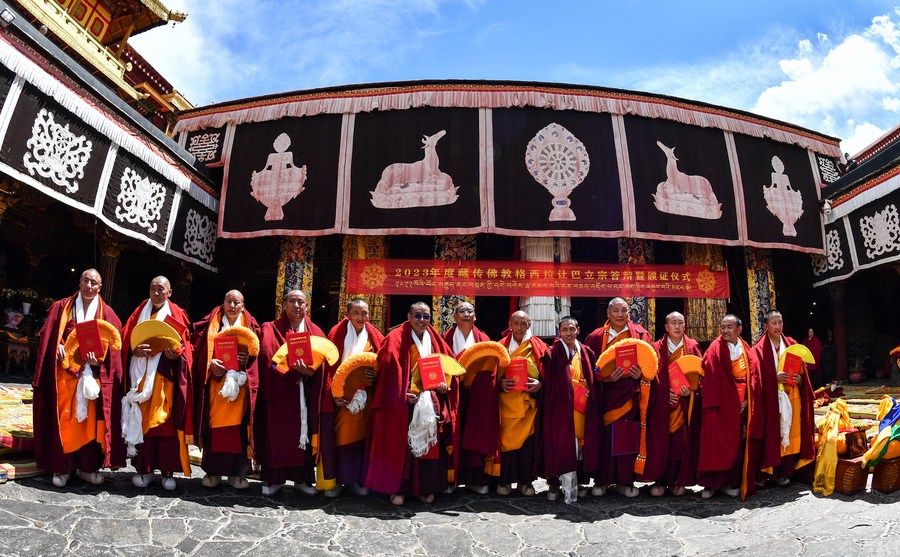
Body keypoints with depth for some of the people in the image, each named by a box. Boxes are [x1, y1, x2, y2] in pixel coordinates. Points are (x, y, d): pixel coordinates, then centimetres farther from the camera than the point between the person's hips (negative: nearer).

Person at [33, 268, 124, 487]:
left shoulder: (107, 313, 8)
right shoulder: (61, 307, 10)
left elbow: (113, 346, 3)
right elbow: (48, 336, 6)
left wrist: (99, 358, -14)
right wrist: (58, 348, -13)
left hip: (94, 374, 0)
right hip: (65, 373, 0)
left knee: (92, 419, 2)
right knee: (64, 418, 0)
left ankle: (88, 467, 11)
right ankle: (62, 467, 10)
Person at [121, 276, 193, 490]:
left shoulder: (177, 315, 6)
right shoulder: (139, 313, 13)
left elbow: (185, 347, 1)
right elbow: (125, 341, 6)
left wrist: (176, 354, -19)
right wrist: (135, 351, -15)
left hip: (165, 377, -2)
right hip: (141, 375, 2)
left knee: (167, 422, -2)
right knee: (141, 421, 3)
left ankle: (167, 470, 4)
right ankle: (144, 468, 12)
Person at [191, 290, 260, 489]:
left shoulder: (250, 326, 10)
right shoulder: (211, 324, 10)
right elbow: (199, 350, 3)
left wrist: (247, 359, -16)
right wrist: (210, 363, -14)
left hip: (240, 384, 0)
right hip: (214, 383, 0)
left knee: (238, 428, 0)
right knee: (214, 426, -1)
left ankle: (236, 473, 8)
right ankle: (213, 471, 11)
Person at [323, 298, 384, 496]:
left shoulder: (374, 337, 6)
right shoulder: (337, 334, -2)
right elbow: (330, 366, -5)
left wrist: (377, 375, -13)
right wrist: (334, 393, -13)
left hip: (367, 396, 3)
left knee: (363, 435, 6)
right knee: (345, 436, 1)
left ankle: (357, 478, 19)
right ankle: (346, 477, 15)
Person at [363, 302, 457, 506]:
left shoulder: (435, 340, 13)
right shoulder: (397, 338, -3)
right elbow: (390, 369, -11)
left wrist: (444, 385, -5)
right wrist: (403, 394, -20)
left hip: (431, 402, 5)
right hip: (404, 402, -5)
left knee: (430, 443, 7)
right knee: (401, 443, -2)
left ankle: (426, 488, 19)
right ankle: (397, 488, 10)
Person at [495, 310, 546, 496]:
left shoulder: (537, 346, 7)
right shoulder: (501, 346, 7)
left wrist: (539, 383, -15)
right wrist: (500, 383, -15)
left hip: (529, 400, 0)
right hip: (507, 401, 0)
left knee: (527, 439, 2)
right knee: (506, 438, -1)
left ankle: (525, 481, 16)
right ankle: (504, 480, 13)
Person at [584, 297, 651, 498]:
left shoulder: (640, 334, 5)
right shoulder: (597, 336, 3)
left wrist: (640, 374, -15)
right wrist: (606, 378, -15)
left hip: (630, 394, 1)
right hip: (606, 394, 0)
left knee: (629, 437, 3)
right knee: (604, 436, 1)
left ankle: (625, 481, 16)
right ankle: (601, 480, 14)